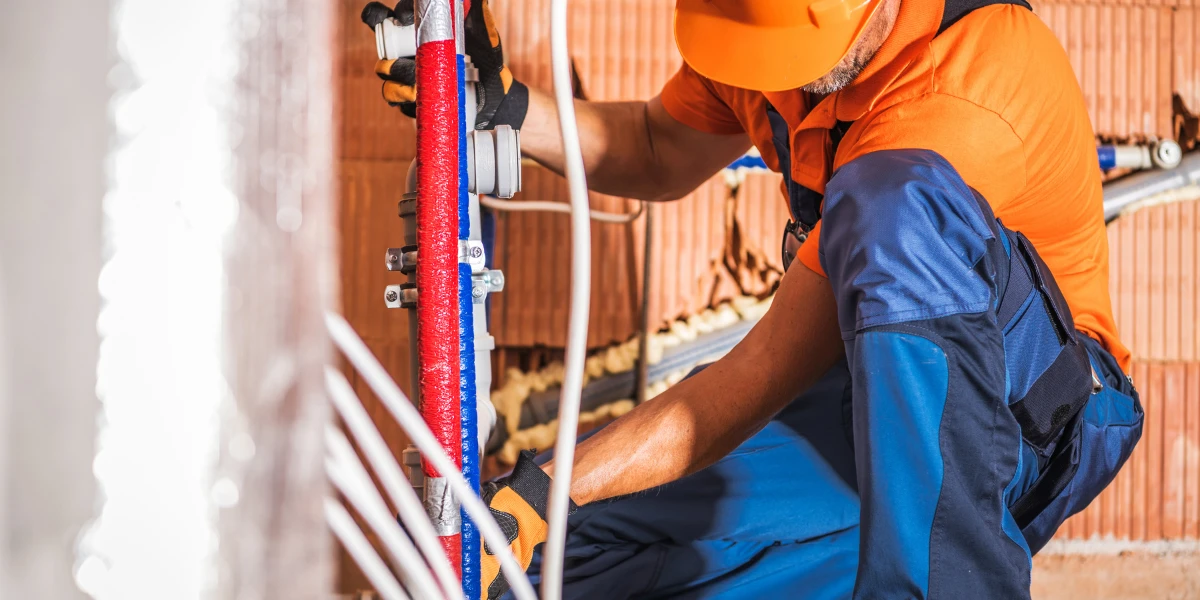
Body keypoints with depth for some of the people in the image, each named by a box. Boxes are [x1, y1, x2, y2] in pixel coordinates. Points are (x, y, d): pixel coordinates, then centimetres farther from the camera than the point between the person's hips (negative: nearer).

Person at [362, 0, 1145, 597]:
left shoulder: (962, 90, -31)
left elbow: (765, 375, -30)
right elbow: (663, 154, 13)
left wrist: (542, 492, -33)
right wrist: (504, 105, -6)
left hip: (1035, 410, -7)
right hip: (867, 400, 7)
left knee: (897, 201, -37)